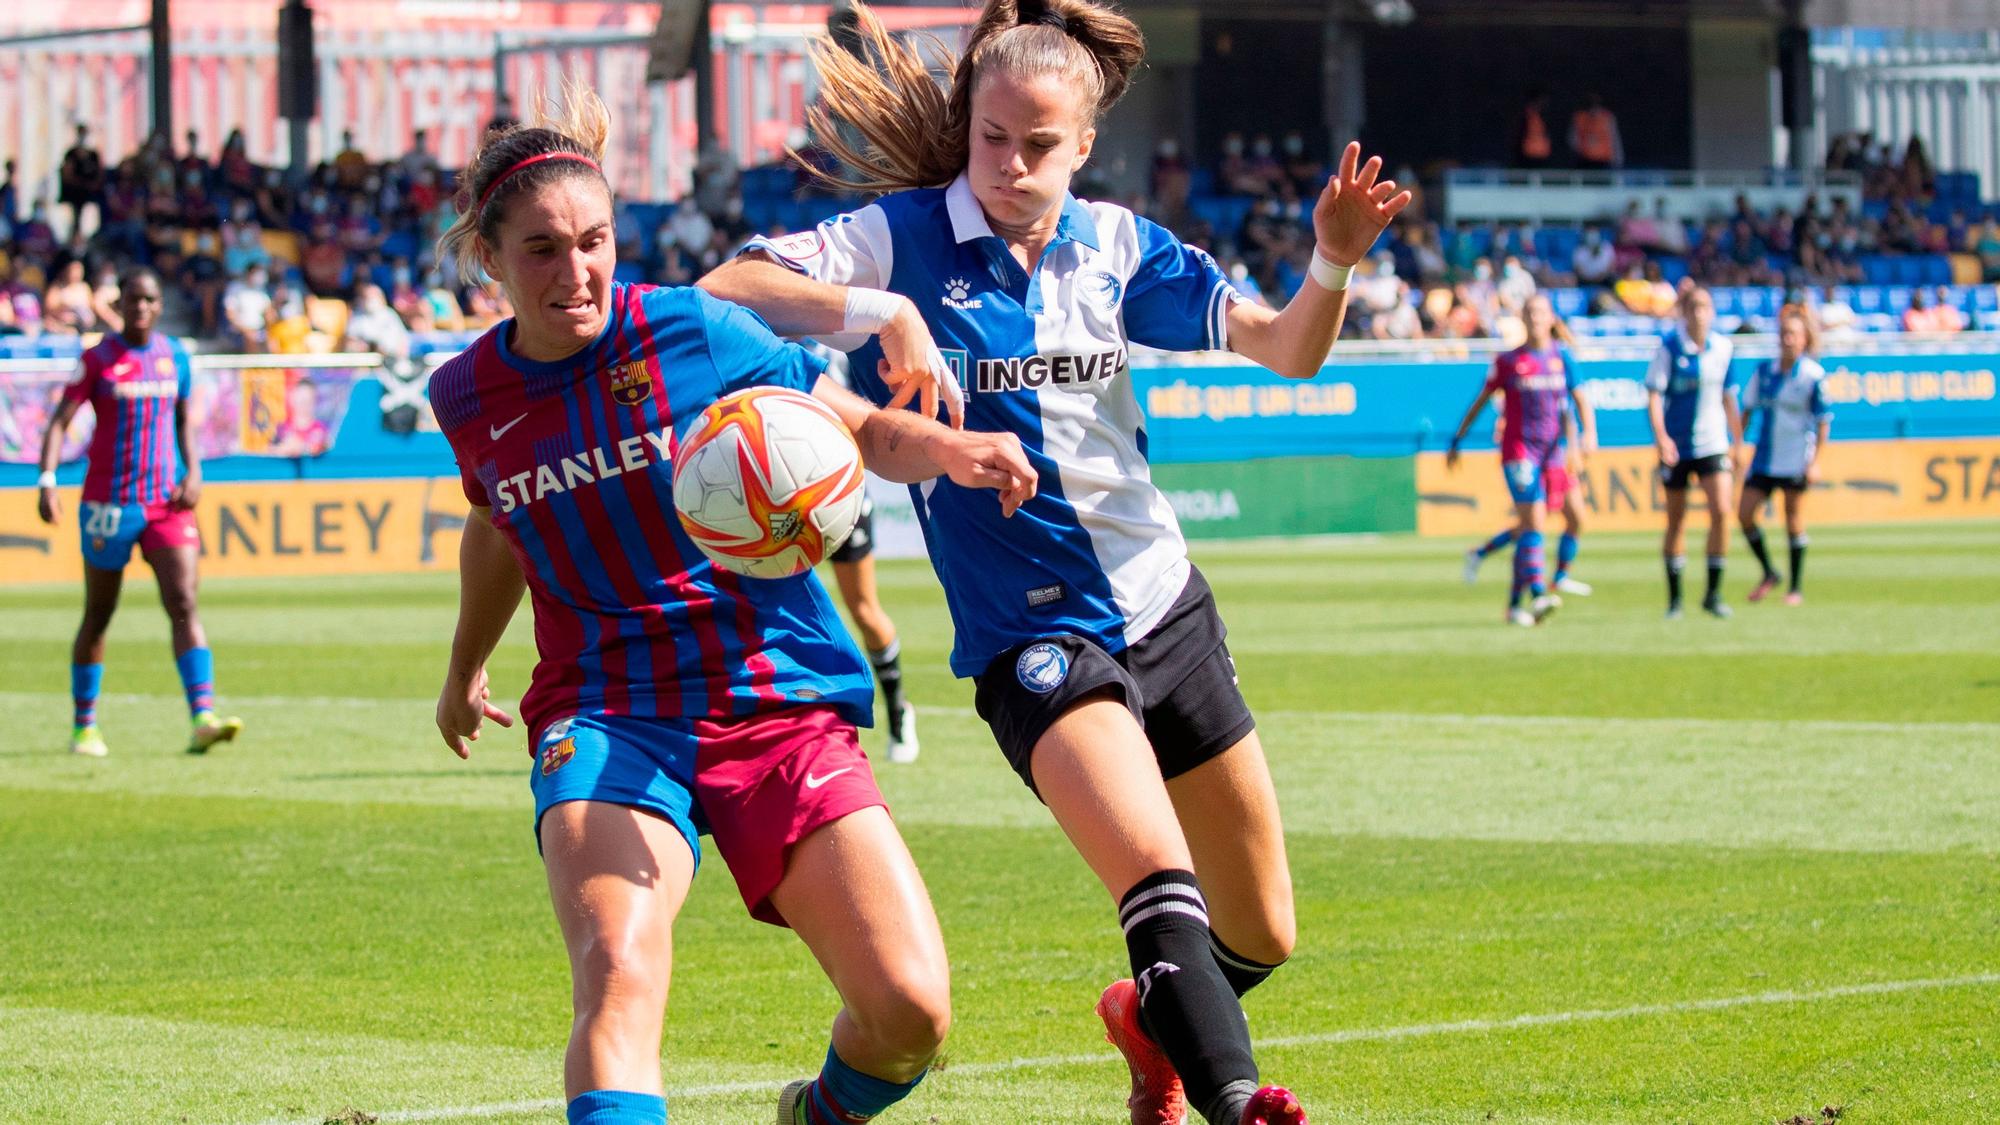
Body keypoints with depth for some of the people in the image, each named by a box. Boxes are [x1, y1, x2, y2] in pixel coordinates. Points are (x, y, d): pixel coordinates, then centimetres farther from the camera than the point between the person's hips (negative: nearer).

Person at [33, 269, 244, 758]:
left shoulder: (174, 355, 7)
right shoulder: (98, 360, -5)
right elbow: (60, 421, -8)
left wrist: (193, 471, 4)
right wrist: (47, 480, -22)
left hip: (167, 502, 3)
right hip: (109, 503, -3)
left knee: (184, 603, -13)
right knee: (98, 616, 8)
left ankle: (202, 721, -23)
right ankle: (84, 727, 22)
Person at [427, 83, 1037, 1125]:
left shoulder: (690, 332, -6)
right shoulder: (467, 396, 4)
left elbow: (861, 428, 2)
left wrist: (951, 449, -21)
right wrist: (464, 670, 42)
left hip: (778, 699, 0)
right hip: (605, 716, 1)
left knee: (911, 1009, -10)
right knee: (617, 972, -31)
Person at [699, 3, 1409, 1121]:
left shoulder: (1116, 246, 5)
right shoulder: (906, 234, -7)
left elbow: (1287, 352, 5)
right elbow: (725, 288, -17)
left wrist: (1333, 262, -15)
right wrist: (880, 312, -31)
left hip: (1166, 608, 5)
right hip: (1032, 636, -5)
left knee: (1261, 936, 13)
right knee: (1159, 879, -30)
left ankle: (1150, 1019, 43)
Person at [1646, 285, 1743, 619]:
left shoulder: (1722, 347, 3)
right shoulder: (1669, 347, -7)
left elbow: (1728, 397, 13)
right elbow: (1654, 394, -12)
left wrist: (1738, 441, 14)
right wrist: (1660, 436, -26)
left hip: (1713, 444, 2)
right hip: (1676, 446, -2)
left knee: (1721, 512, -13)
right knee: (1676, 519, 6)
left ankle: (1713, 593, -3)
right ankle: (1674, 598, 18)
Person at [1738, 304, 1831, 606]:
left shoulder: (1813, 375, -9)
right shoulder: (1764, 371, 4)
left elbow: (1823, 421, -7)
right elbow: (1748, 409, 13)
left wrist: (1815, 462, -11)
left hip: (1796, 457, -5)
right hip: (1764, 454, 5)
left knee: (1794, 521, 0)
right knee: (1744, 513, -2)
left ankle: (1796, 588, 10)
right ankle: (1768, 573, 17)